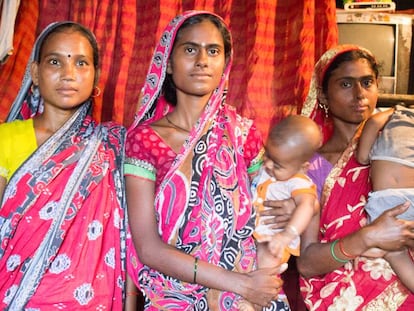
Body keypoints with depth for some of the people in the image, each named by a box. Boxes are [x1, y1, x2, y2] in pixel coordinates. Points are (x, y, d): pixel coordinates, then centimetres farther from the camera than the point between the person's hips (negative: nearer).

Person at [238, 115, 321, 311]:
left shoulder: (299, 183, -20)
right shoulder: (265, 166, 2)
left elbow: (307, 205, -40)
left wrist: (287, 235, -52)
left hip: (271, 240, -7)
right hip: (248, 229, 8)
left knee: (268, 257, -28)